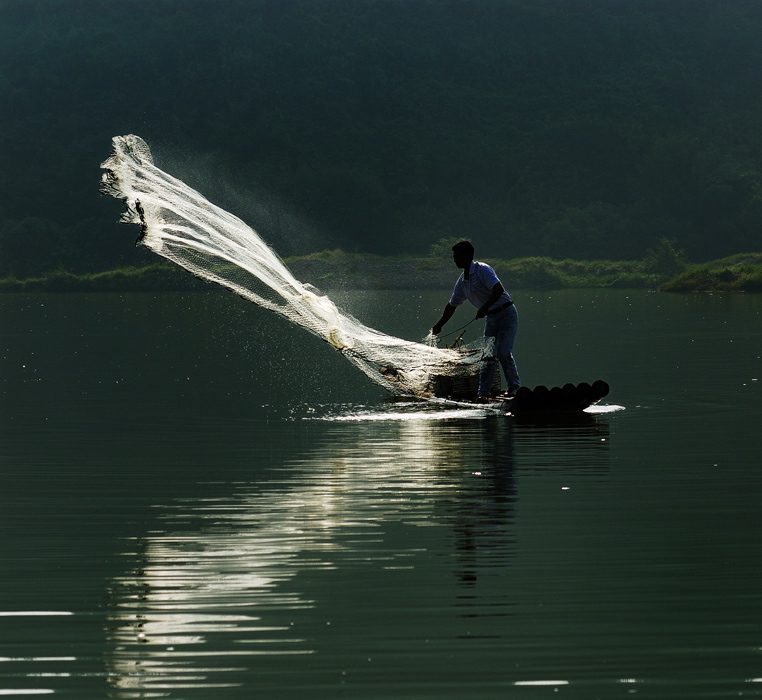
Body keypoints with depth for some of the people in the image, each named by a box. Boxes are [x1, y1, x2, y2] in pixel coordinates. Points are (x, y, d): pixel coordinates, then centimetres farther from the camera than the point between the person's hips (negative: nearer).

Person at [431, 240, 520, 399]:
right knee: (488, 354, 2)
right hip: (492, 318, 8)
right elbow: (452, 305, 19)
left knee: (504, 352, -14)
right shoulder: (462, 281, 10)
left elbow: (498, 289, -28)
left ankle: (514, 387, -1)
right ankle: (483, 392, 2)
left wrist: (484, 308, -32)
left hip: (506, 313, -8)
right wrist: (439, 326, 19)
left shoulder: (482, 270, -16)